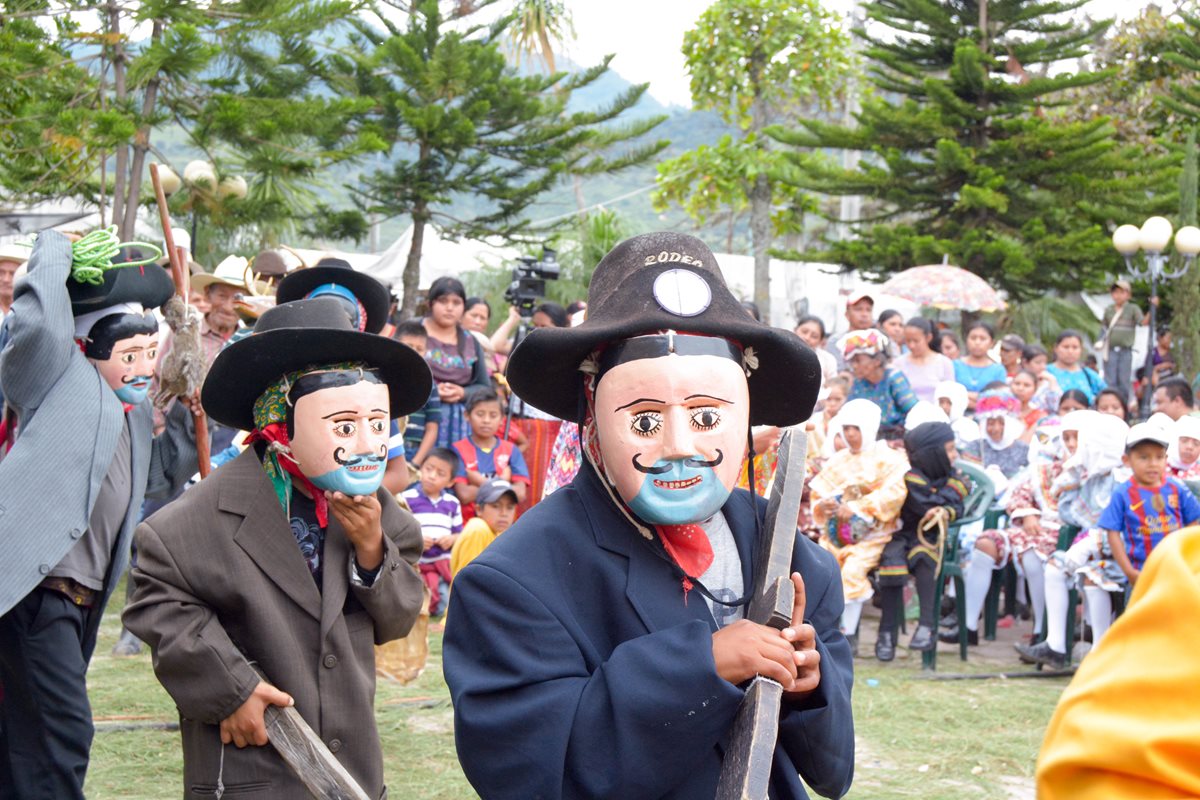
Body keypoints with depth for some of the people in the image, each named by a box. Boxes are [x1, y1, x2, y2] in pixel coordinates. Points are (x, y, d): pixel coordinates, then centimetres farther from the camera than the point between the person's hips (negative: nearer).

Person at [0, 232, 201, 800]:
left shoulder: (134, 414, 20)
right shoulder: (64, 379, -5)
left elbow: (160, 474, 37)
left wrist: (188, 413, 24)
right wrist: (57, 247, -9)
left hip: (81, 598, 9)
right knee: (59, 733, -13)